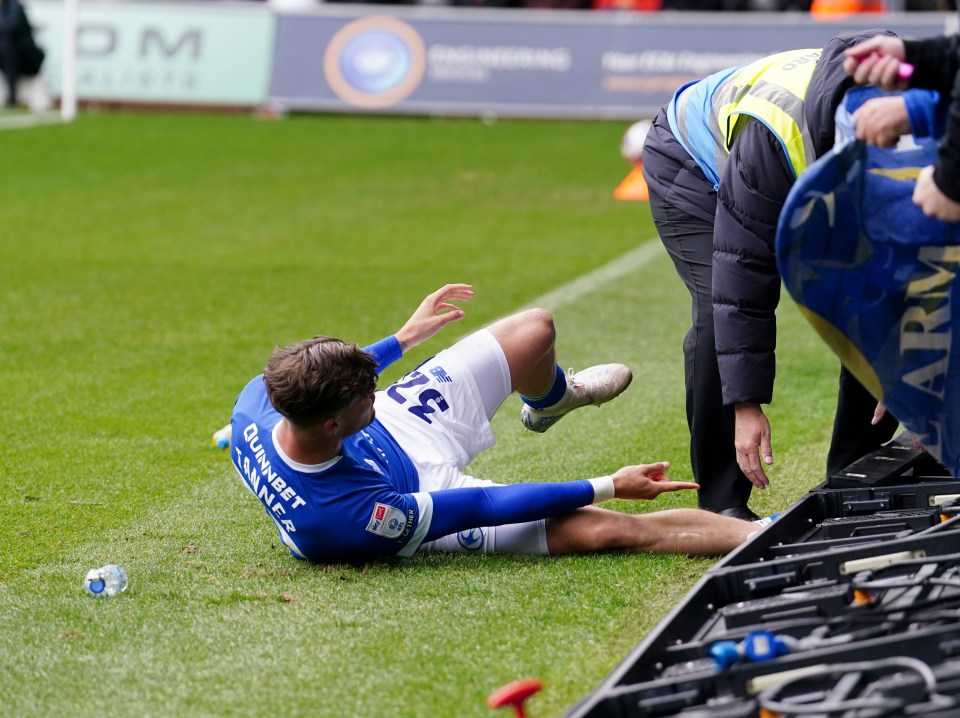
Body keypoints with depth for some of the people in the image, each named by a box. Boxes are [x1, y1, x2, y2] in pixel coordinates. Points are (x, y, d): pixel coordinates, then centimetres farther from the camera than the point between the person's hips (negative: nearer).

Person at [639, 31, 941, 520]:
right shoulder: (769, 134, -45)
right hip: (693, 166, -5)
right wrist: (746, 405, -39)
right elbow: (744, 271, -40)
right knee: (722, 315, -26)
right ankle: (721, 501, -16)